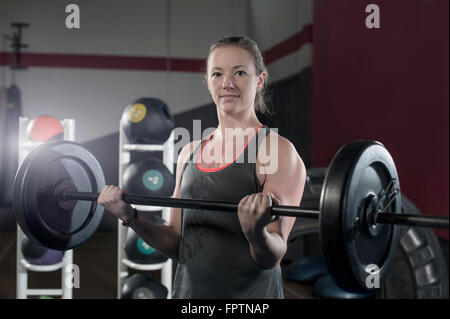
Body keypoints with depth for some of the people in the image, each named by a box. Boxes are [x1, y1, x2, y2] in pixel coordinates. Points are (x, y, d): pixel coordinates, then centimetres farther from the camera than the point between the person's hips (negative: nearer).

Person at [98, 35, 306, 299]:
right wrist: (130, 216, -2)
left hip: (248, 291, -5)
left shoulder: (278, 151, -10)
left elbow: (273, 257, -13)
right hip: (189, 289, 5)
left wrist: (256, 233, -32)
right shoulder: (191, 153, 7)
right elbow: (178, 244, 10)